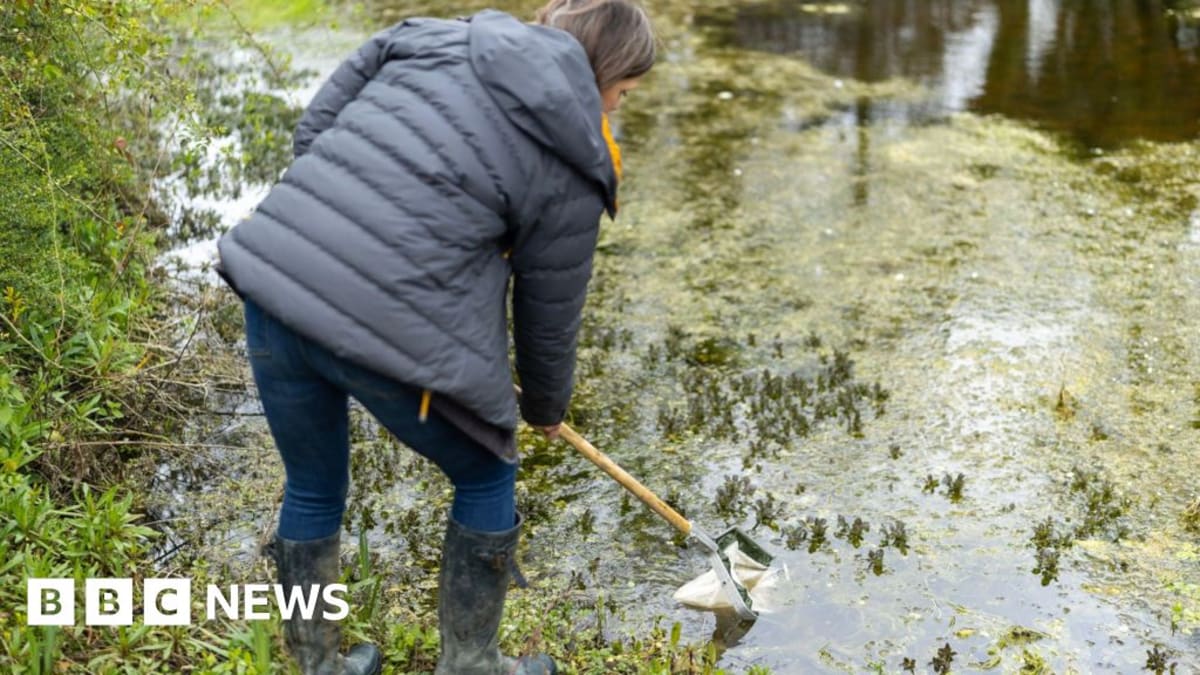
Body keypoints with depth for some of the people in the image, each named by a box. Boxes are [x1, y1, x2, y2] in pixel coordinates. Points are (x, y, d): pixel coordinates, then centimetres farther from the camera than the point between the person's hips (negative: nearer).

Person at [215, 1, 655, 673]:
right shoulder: (570, 167, 1)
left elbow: (313, 131, 13)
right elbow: (549, 314, 10)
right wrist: (547, 407, 28)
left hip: (272, 282, 6)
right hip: (391, 333, -5)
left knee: (312, 489, 27)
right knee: (487, 477, 23)